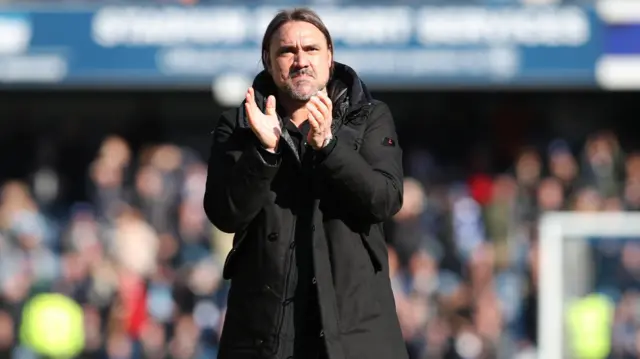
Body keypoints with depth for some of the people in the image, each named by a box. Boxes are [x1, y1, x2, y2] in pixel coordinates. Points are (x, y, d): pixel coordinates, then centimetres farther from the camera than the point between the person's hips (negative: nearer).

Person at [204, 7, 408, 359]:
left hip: (354, 321, 0)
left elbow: (386, 200, -6)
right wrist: (264, 150, -17)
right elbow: (225, 215, -3)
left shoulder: (370, 118, 8)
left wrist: (328, 144, -19)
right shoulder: (238, 126, 8)